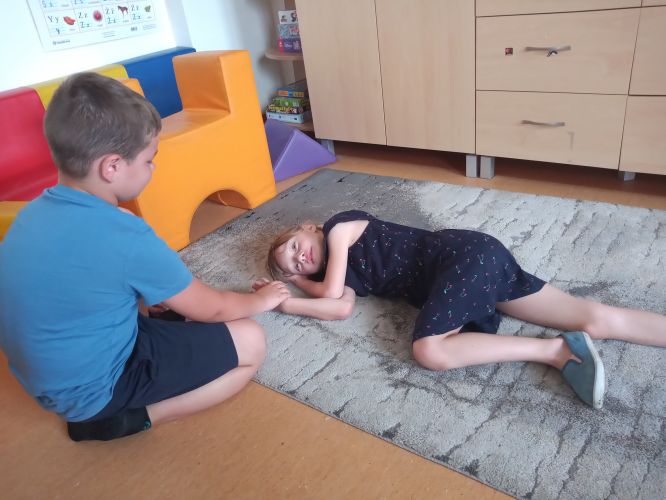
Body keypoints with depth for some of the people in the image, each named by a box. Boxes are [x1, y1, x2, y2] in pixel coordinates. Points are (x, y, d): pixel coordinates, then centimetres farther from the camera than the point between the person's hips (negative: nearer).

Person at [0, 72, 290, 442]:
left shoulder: (36, 211, -4)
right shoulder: (123, 236, -29)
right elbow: (209, 308, -14)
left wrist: (178, 300, 12)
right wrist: (260, 300, 4)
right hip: (95, 387, -8)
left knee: (180, 310, 24)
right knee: (251, 342, -7)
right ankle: (128, 418, -4)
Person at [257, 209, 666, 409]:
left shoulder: (340, 226, 1)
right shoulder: (337, 272, 21)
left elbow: (331, 292, -5)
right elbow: (342, 307, 2)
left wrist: (303, 285, 14)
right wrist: (283, 299, 13)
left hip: (464, 255, -7)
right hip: (469, 266, 7)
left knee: (429, 350, -24)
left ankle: (557, 351, -19)